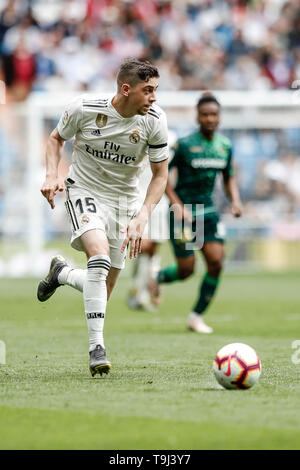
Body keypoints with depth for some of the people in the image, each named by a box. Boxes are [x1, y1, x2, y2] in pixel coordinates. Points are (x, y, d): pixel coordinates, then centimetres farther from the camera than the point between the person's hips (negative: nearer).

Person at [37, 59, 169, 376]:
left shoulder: (154, 120, -13)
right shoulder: (84, 109, -17)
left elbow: (160, 174, -4)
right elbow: (56, 138, 3)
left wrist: (142, 218, -16)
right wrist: (51, 175, -15)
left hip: (124, 199, 3)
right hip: (84, 191, -3)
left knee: (102, 291, 3)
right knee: (100, 252, -33)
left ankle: (61, 273, 37)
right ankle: (96, 347, -28)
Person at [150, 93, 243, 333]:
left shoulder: (225, 146, 3)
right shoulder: (184, 144, -14)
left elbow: (229, 177, 16)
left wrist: (235, 200, -2)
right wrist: (177, 205, -16)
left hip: (208, 211, 5)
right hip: (184, 213, -5)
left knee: (216, 263, -9)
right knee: (186, 270, -2)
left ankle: (197, 316, 5)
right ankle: (158, 278, 35)